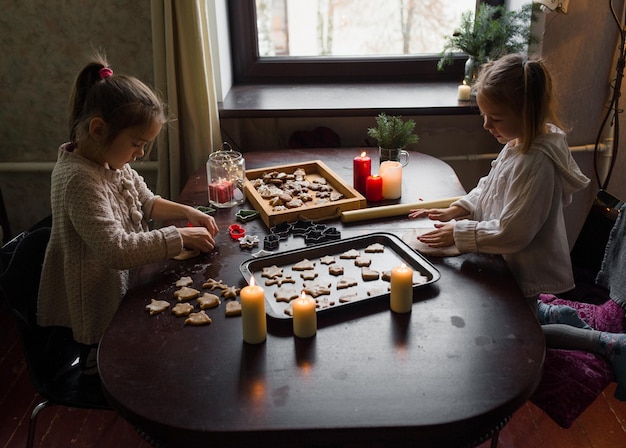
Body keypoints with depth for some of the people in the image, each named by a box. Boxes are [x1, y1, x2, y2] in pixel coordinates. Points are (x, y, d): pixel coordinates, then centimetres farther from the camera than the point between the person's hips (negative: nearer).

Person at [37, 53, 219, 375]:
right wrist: (180, 237, -25)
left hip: (126, 290, 8)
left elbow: (146, 202, 16)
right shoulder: (79, 180, -27)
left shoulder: (112, 161, 0)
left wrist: (186, 212, 0)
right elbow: (117, 250, -33)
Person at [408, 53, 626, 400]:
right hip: (513, 263, 10)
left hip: (527, 271, -10)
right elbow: (489, 187, 10)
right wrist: (454, 211, -3)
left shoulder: (537, 163, -33)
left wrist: (459, 233, -23)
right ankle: (553, 314, 29)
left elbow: (512, 232, -32)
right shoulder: (518, 144, -4)